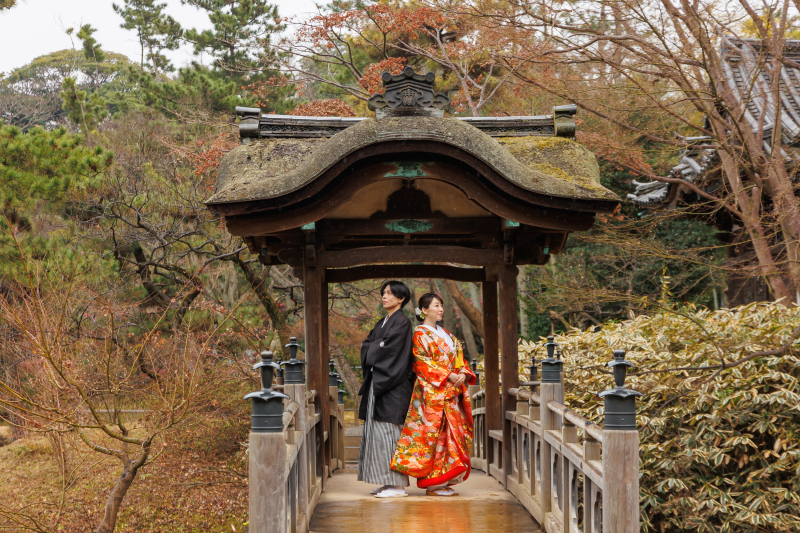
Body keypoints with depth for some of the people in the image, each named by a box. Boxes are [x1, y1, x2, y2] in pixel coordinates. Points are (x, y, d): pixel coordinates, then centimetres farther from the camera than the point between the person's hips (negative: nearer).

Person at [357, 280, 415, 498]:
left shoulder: (402, 323, -8)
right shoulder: (382, 323, 19)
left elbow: (388, 348, -17)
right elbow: (367, 345, 13)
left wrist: (373, 350, 0)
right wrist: (377, 348, -6)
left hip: (393, 386, -9)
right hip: (378, 383, 9)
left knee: (389, 431, -10)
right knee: (377, 431, 8)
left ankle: (398, 485, -8)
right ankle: (389, 482, 12)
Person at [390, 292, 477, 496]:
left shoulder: (445, 334, 20)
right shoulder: (420, 334, -4)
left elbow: (458, 357, 18)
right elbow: (422, 363, -13)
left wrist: (463, 373, -3)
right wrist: (448, 375, -17)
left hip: (451, 393, 8)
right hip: (432, 392, -8)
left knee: (452, 433, 5)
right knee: (433, 433, -9)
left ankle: (445, 482, 9)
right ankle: (433, 484, -6)